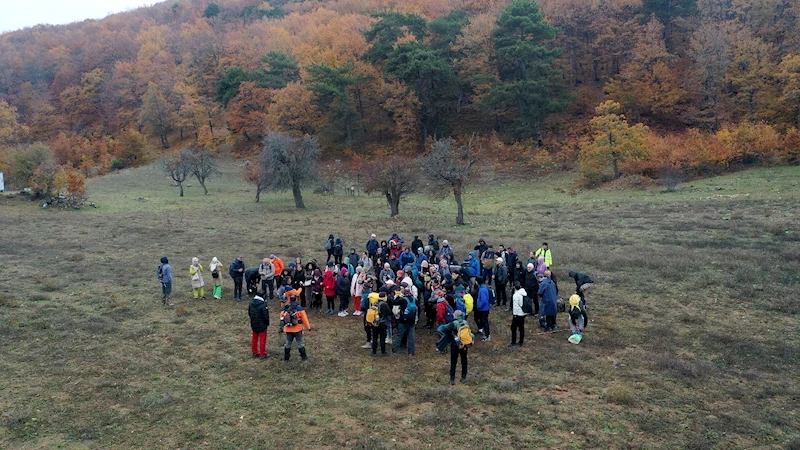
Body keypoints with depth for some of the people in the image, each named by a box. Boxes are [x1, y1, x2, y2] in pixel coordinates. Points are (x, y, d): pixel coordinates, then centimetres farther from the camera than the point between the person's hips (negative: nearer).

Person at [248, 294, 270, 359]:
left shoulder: (251, 302, -3)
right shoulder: (263, 305, -25)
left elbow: (249, 313, 8)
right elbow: (266, 316, -20)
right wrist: (267, 323, -3)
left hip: (253, 325, 6)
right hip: (262, 325, -6)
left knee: (254, 339, 19)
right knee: (262, 340, 5)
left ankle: (255, 353, 29)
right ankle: (263, 354, 13)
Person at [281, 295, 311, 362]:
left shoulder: (284, 309, -2)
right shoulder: (299, 308, -15)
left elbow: (282, 318, 8)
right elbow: (304, 318, -11)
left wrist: (283, 327, 23)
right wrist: (308, 327, -1)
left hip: (288, 329, 4)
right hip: (297, 329, -4)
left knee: (288, 343, 17)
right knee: (300, 343, 10)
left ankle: (286, 358, 22)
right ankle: (304, 357, 18)